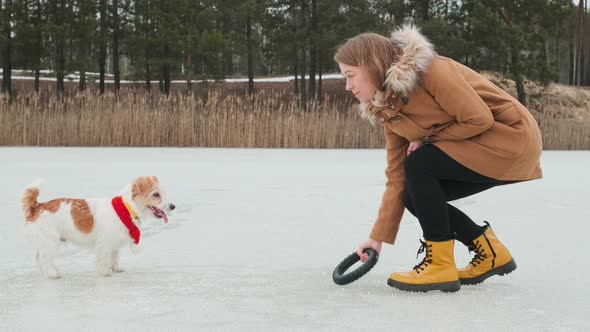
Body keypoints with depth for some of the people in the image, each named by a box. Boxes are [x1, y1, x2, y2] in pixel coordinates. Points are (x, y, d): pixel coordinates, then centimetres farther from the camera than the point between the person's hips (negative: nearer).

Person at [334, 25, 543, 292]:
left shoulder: (428, 70, -20)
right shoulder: (387, 109, 5)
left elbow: (479, 119, -22)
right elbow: (396, 177, 5)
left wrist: (427, 139, -11)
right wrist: (378, 238, 3)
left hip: (512, 135, -9)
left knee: (419, 164, -19)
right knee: (414, 196, 1)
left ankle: (440, 265, -10)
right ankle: (490, 255, 14)